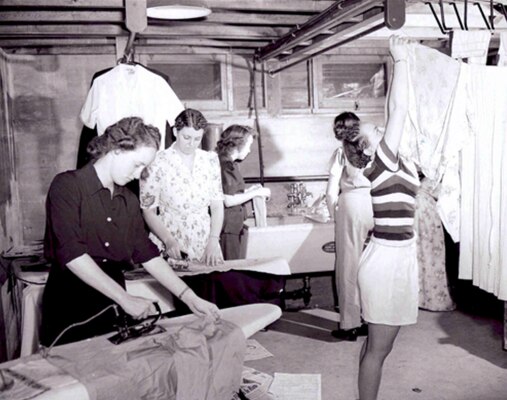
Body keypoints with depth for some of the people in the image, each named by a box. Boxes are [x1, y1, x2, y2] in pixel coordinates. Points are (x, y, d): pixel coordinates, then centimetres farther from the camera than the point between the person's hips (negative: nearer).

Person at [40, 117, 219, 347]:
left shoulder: (128, 200, 10)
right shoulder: (67, 186, -9)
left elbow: (146, 253, 8)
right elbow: (72, 254, -19)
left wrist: (189, 298, 1)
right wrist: (125, 299, -22)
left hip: (113, 304, 5)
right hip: (70, 304, -5)